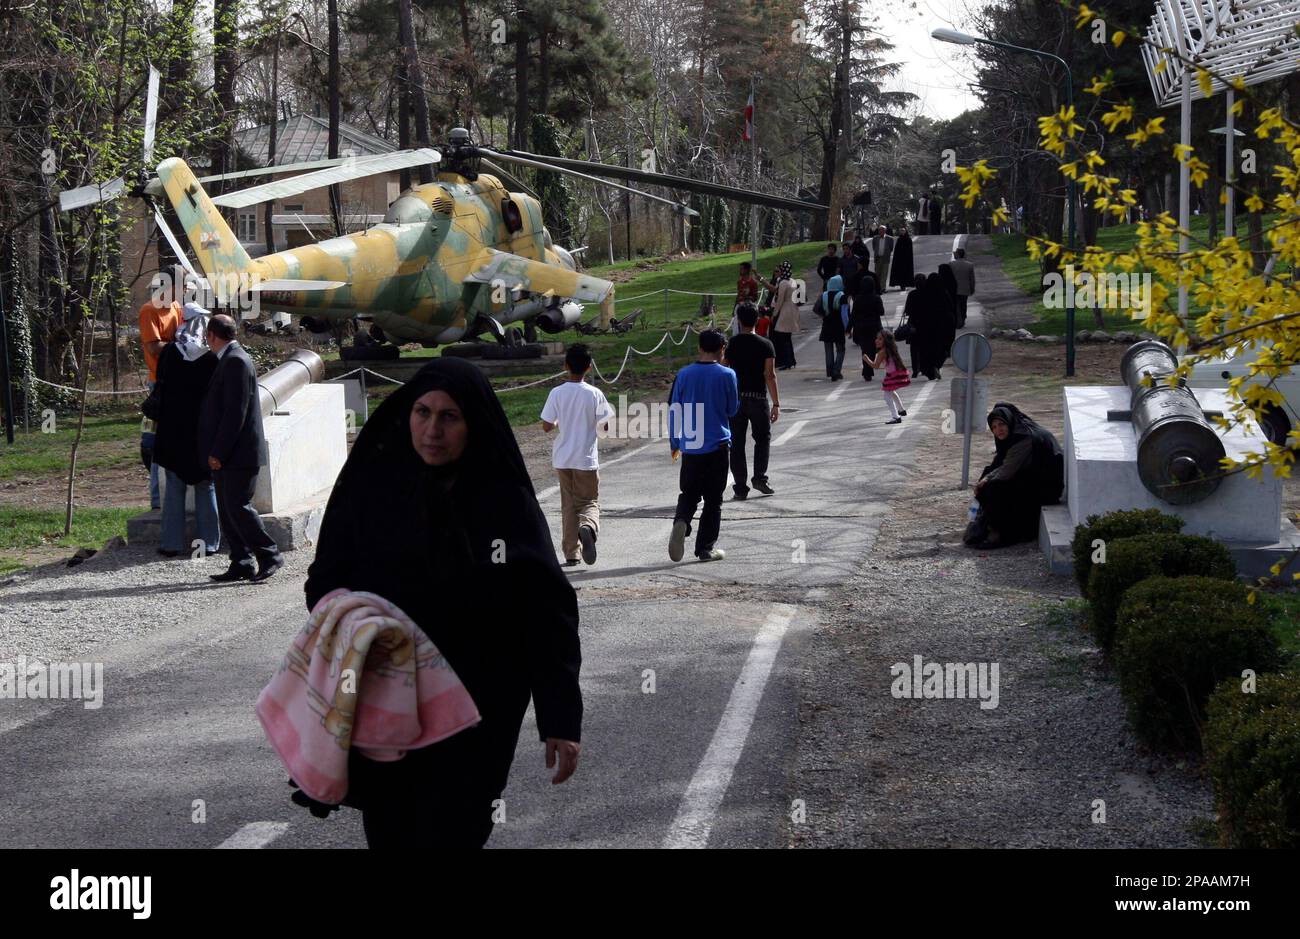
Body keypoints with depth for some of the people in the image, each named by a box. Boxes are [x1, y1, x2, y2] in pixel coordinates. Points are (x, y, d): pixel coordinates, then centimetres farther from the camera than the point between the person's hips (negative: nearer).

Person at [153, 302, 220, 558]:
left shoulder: (169, 352, -4)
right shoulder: (214, 356, -8)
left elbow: (161, 383, 5)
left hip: (174, 430, 1)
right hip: (206, 430, -1)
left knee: (174, 488, 8)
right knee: (207, 487, 8)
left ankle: (173, 542, 7)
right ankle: (209, 542, 8)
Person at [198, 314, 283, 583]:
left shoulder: (236, 361, -15)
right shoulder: (229, 360, 17)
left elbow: (236, 412, -20)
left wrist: (218, 452, -19)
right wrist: (215, 452, 20)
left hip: (239, 452, -10)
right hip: (225, 454, 10)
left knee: (238, 506, -9)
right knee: (227, 510, 9)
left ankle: (269, 555, 0)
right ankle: (241, 564, 12)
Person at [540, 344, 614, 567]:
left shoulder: (556, 393, -6)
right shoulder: (594, 394, -8)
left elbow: (546, 426, -5)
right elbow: (606, 425, -4)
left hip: (562, 459, 2)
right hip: (586, 459, -2)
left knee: (568, 504, 14)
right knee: (590, 502, 9)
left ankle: (571, 554, 12)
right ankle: (588, 527, -25)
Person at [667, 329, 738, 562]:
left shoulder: (684, 375, 1)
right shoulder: (727, 375, -6)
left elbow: (674, 410, 4)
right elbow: (733, 409, 4)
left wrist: (674, 442, 14)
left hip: (689, 447, 2)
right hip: (717, 446, -2)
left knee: (689, 493, 13)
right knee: (713, 499, 7)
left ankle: (681, 521, -17)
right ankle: (706, 547, 7)